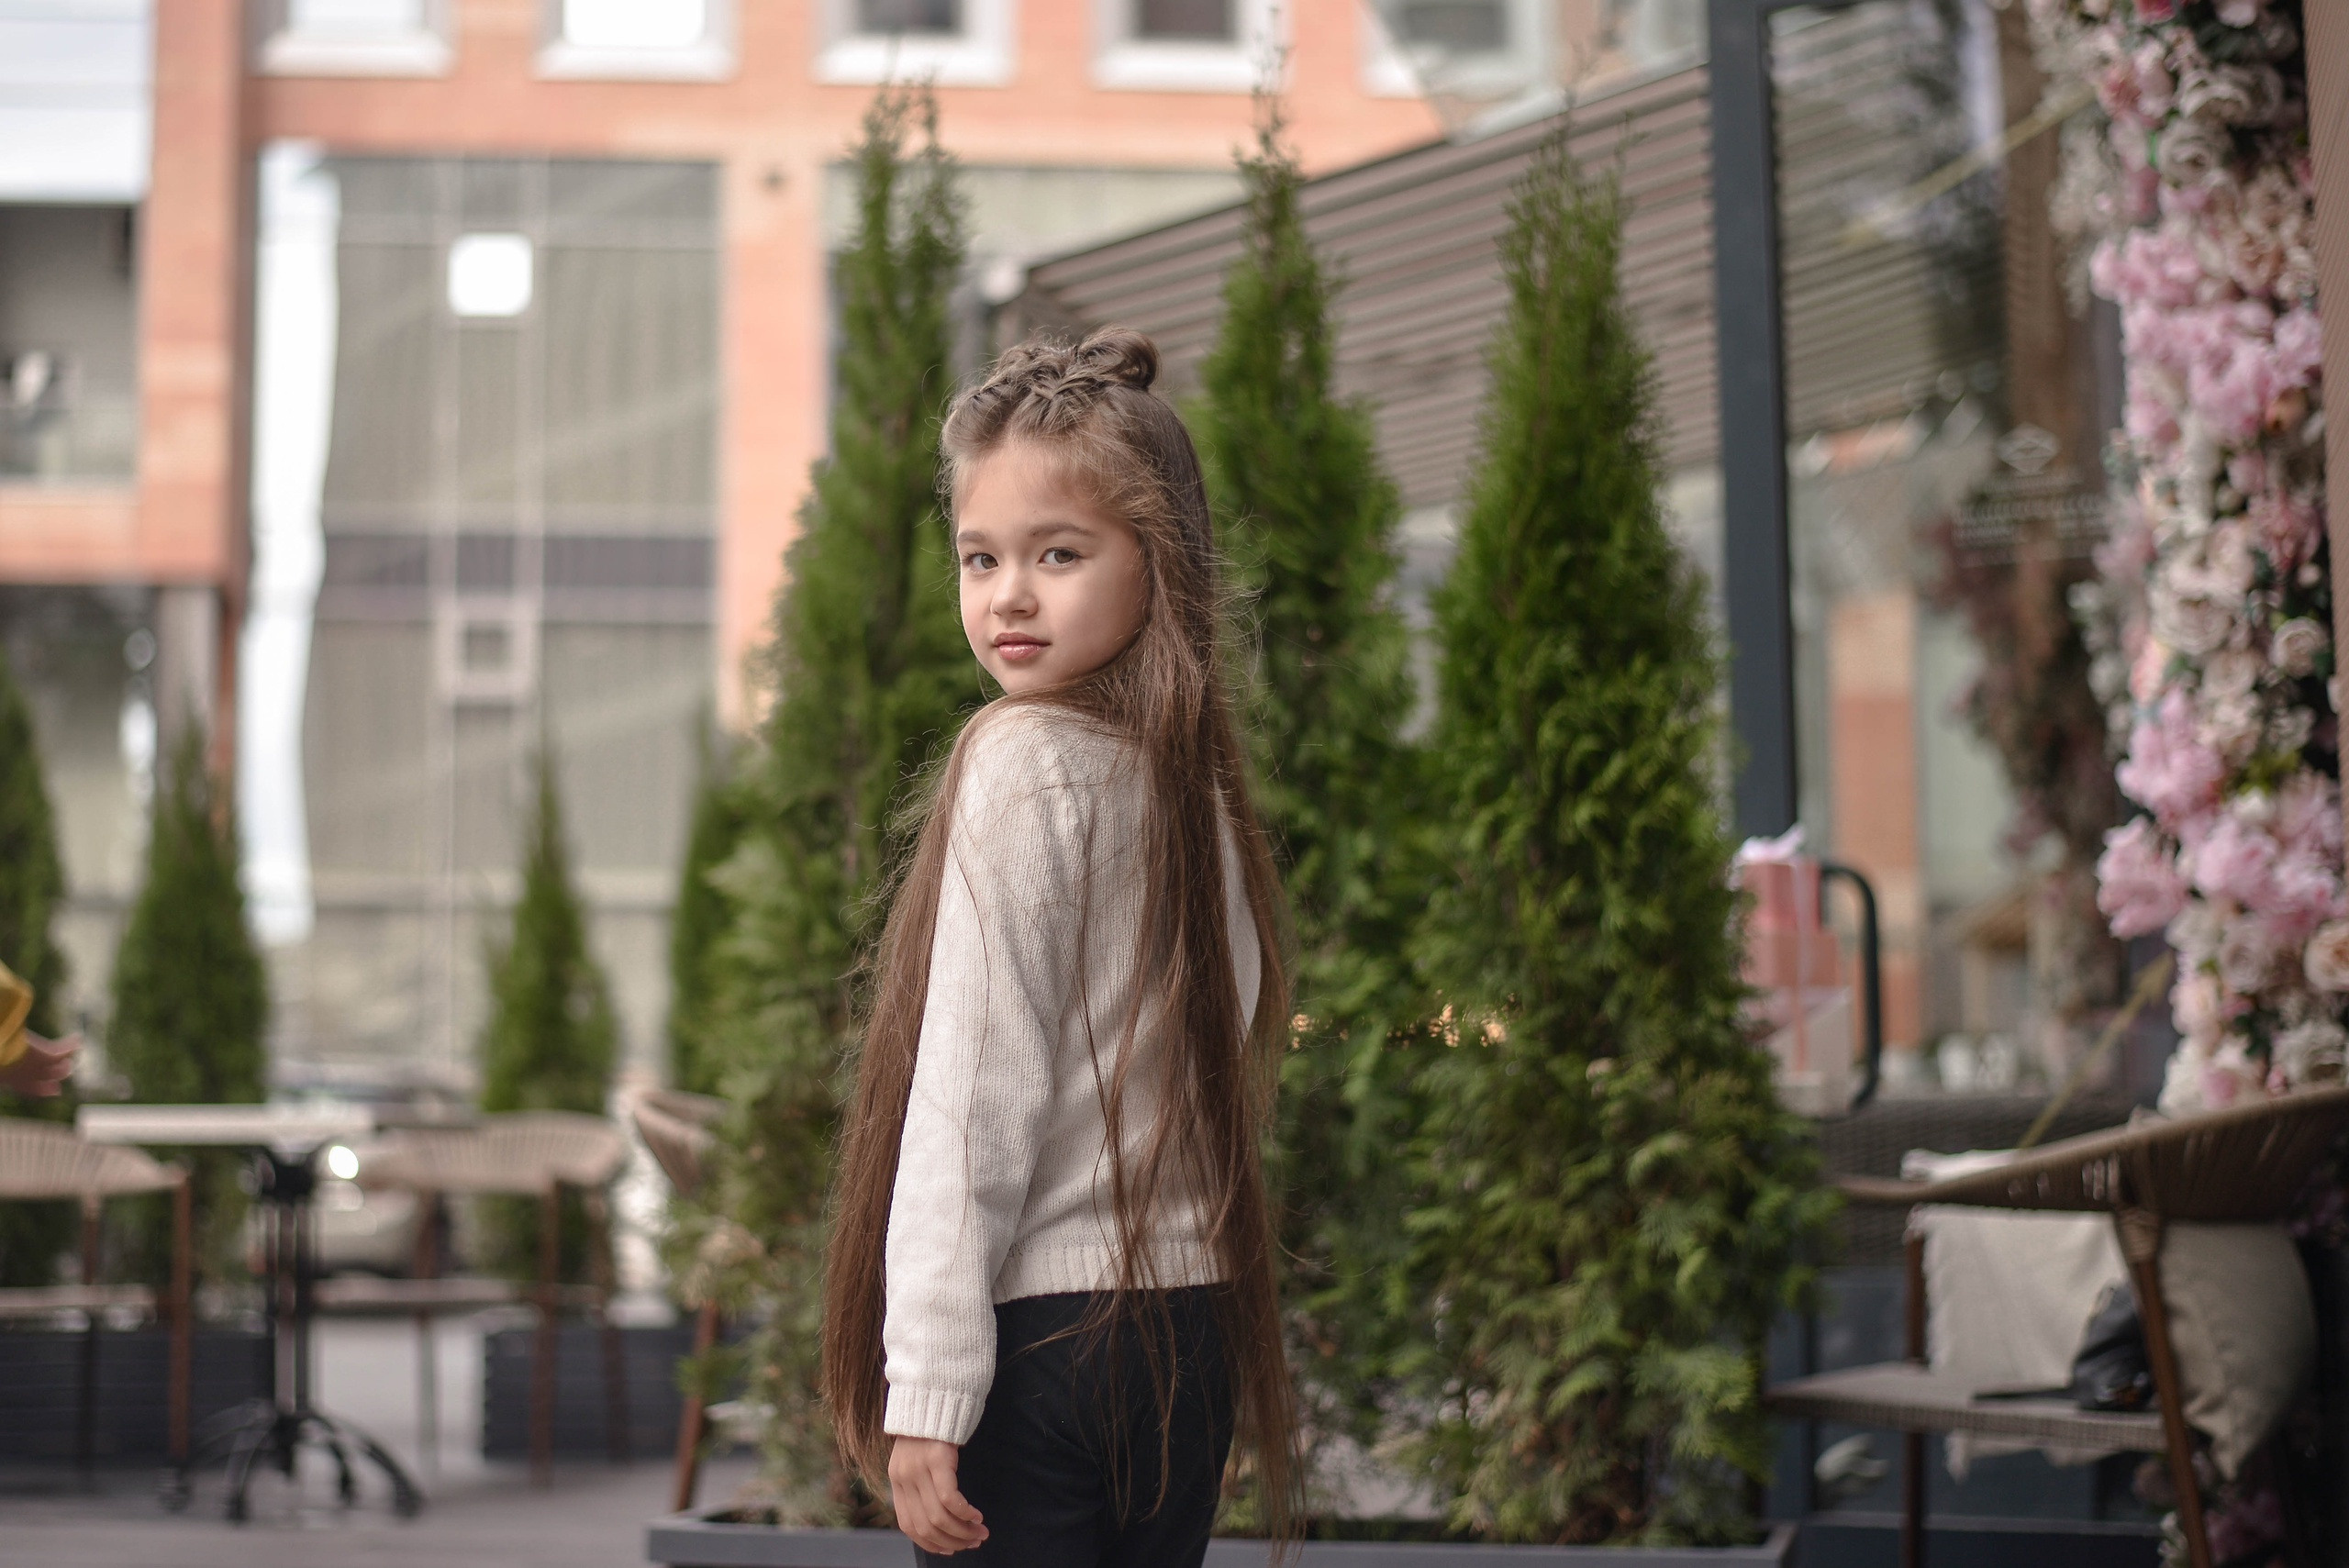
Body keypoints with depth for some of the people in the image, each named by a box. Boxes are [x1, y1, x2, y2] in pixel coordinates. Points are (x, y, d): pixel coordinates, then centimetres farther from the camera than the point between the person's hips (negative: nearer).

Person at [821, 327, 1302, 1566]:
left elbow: (972, 1101, -15)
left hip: (1042, 1328, -7)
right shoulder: (1196, 782, 10)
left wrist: (927, 1388, -15)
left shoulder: (1020, 766, -11)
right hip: (1191, 1330, 7)